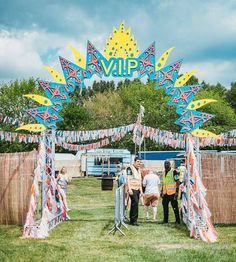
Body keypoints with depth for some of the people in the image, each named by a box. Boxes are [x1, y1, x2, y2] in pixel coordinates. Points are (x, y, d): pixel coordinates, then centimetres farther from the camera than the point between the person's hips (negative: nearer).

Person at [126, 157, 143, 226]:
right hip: (132, 189, -8)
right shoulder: (130, 168, -6)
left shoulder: (139, 170, 19)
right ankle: (134, 220, -18)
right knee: (135, 202, -18)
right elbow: (128, 179, -12)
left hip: (137, 189, 8)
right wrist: (129, 189, -19)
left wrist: (141, 190, 21)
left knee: (134, 204, 9)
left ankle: (131, 220, 13)